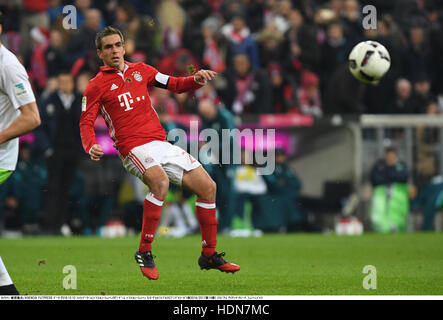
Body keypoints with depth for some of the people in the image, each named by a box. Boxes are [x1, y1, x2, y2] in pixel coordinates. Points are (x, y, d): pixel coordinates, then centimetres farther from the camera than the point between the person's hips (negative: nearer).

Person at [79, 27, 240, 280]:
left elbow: (175, 85, 20)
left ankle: (209, 255, 12)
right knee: (160, 181, -36)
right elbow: (86, 123, 1)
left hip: (161, 143, 6)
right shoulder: (97, 86, 4)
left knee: (208, 187, -1)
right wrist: (91, 147, -19)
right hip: (134, 148, -6)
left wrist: (197, 79, -1)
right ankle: (144, 252, -26)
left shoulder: (141, 70, 17)